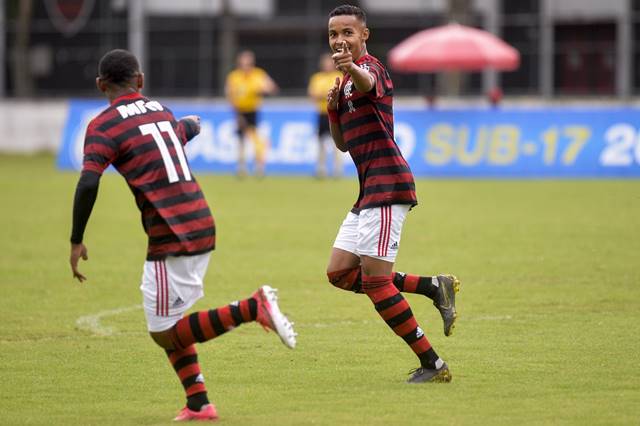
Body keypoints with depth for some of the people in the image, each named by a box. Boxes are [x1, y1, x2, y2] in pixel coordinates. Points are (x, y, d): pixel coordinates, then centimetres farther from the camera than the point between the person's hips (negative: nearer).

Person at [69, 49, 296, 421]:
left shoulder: (103, 126, -6)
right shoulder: (160, 109, 15)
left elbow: (88, 184, -19)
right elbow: (191, 127, 38)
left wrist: (77, 242, -11)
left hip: (171, 237, -8)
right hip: (203, 225, 8)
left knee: (164, 333, 0)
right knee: (169, 323, 20)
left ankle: (253, 308, -14)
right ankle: (199, 404, 12)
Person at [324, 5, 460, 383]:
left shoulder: (370, 67, -10)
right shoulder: (346, 82, 20)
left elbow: (367, 83, -37)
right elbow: (343, 143, 24)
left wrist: (351, 68, -61)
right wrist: (333, 109, 4)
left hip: (387, 184, -10)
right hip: (370, 189, 10)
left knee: (374, 280, -11)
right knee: (340, 273, 6)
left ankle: (433, 364, -4)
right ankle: (436, 287, 11)